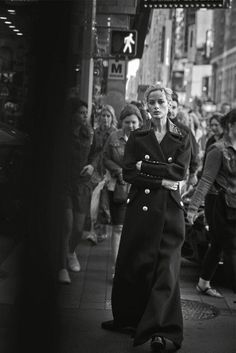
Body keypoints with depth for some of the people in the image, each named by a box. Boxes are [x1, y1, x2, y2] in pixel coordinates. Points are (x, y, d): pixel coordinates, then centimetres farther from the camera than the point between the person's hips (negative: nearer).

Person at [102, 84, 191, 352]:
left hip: (169, 211, -1)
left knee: (166, 268, -5)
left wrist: (146, 166, -8)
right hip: (140, 208, 1)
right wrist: (161, 181, -12)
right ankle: (127, 319, 19)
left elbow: (180, 171, -7)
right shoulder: (137, 138, 8)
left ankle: (158, 330, -6)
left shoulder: (182, 139, 7)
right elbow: (128, 173, -3)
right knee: (133, 265, 4)